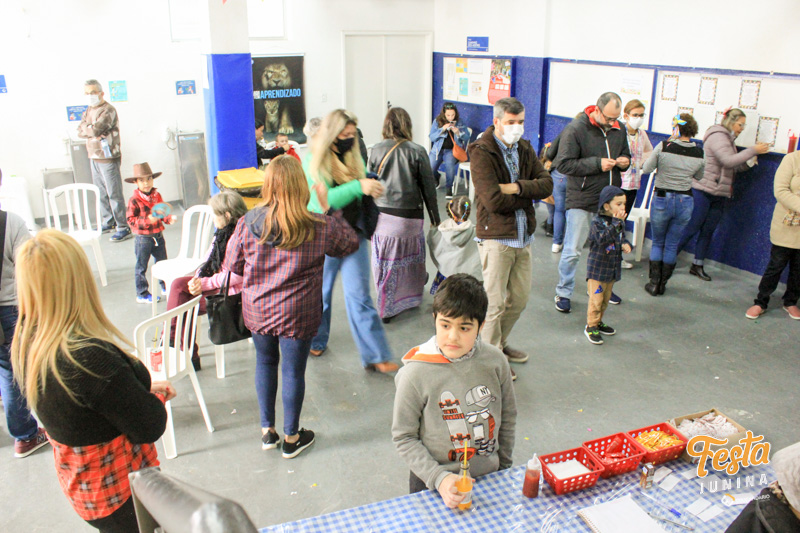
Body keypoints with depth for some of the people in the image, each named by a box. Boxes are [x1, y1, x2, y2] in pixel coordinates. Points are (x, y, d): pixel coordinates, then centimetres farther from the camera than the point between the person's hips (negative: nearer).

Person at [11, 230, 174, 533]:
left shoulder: (27, 342, -9)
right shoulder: (91, 357, -36)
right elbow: (150, 427, -25)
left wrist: (143, 390, -1)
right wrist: (158, 395, -5)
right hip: (120, 494, -8)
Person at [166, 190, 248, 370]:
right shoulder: (223, 232, 11)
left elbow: (236, 275, -24)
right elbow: (209, 260, 12)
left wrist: (205, 284, -18)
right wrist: (198, 279, -6)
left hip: (231, 290, -9)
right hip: (216, 282, 9)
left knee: (183, 304, -13)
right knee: (178, 285, -8)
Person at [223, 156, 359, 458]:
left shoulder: (248, 224, -11)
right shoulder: (319, 228, -15)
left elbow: (232, 266, 1)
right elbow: (350, 244, 4)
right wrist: (328, 210, 6)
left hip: (256, 311, 3)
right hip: (297, 314, -2)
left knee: (265, 363, 22)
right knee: (293, 370, 11)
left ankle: (267, 431, 35)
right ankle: (291, 438, 28)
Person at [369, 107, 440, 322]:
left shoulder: (377, 150, -3)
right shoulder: (417, 151, -6)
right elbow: (428, 187, -1)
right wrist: (435, 217, 10)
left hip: (382, 215, 1)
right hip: (409, 216, -1)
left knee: (385, 262, 11)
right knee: (410, 259, 16)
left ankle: (386, 308, 20)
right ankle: (411, 297, 35)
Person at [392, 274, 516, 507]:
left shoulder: (494, 361, -11)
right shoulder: (415, 374, -20)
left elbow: (508, 418, 3)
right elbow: (403, 437, -12)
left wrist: (503, 467, 8)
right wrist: (438, 478, -19)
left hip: (488, 477, 3)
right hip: (432, 483, -2)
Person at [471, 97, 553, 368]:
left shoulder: (525, 149, 10)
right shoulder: (482, 153, -13)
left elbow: (547, 184, 0)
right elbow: (493, 201, -23)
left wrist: (518, 187, -17)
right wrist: (528, 195, -8)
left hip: (523, 236, 7)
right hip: (495, 237, -7)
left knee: (519, 299, 17)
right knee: (494, 303, 1)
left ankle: (500, 343, 37)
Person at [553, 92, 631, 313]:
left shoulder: (618, 130, 7)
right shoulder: (576, 129, -12)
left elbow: (625, 154, 23)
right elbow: (563, 164, -17)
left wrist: (624, 162, -2)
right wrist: (597, 164, -21)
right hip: (582, 200, -6)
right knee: (572, 251, -1)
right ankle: (564, 293, 15)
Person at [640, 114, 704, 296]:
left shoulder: (663, 147, -14)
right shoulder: (699, 153, -4)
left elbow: (646, 169, -5)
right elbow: (698, 176, 12)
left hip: (662, 199, -2)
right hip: (685, 201, 2)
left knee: (657, 243, 14)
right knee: (672, 245, 14)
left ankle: (654, 283, 12)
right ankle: (663, 283, 21)